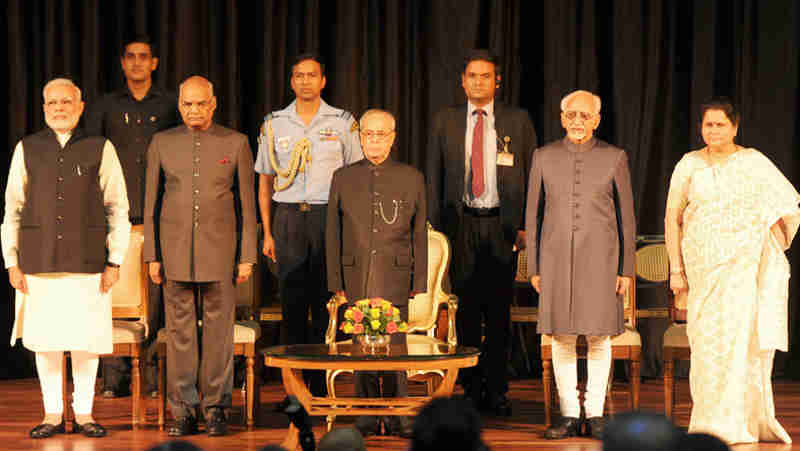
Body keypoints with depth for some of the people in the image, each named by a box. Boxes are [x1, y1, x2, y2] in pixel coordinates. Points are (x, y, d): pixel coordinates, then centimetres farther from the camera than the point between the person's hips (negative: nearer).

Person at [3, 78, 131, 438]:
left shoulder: (100, 149, 4)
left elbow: (118, 209, 5)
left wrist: (114, 262, 0)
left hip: (86, 261, -1)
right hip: (39, 262, 1)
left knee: (86, 340, 1)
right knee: (45, 341, 3)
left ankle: (83, 414, 12)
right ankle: (52, 414, 12)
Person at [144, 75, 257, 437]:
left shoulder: (236, 143, 4)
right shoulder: (162, 143, 7)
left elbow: (247, 203, 5)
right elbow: (151, 201, 10)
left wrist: (247, 257, 0)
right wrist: (151, 255, 4)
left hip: (219, 251, -1)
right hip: (175, 251, 1)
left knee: (219, 332, 0)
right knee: (179, 332, 1)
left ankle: (215, 408, 7)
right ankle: (183, 410, 6)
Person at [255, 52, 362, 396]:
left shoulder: (343, 123, 5)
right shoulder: (275, 124, 9)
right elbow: (265, 183, 12)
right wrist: (267, 232, 6)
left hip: (329, 216, -1)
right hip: (288, 217, 2)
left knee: (326, 303, -4)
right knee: (292, 301, 0)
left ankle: (322, 387, 0)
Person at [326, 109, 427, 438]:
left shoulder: (411, 179, 9)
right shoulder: (343, 178, 11)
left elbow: (419, 235, 9)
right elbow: (333, 234, 11)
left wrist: (419, 282, 3)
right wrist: (336, 282, 4)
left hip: (395, 279, -1)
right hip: (356, 279, 1)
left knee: (395, 348, -6)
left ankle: (398, 418, 2)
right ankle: (367, 419, 11)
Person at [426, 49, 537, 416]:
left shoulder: (518, 121, 5)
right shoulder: (445, 122, 8)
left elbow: (532, 176, 4)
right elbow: (433, 177, 9)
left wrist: (526, 225, -4)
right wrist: (434, 227, 1)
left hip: (501, 226, -1)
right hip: (460, 224, 1)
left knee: (499, 310, 2)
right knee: (466, 310, 3)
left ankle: (497, 391, 10)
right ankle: (471, 389, 12)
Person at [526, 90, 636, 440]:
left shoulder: (614, 158, 3)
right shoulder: (544, 157, 6)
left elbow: (626, 217, 5)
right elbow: (533, 214, 9)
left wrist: (626, 269, 1)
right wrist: (533, 267, 5)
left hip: (599, 258, -1)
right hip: (557, 257, 1)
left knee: (598, 337, -1)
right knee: (562, 338, 1)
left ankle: (595, 414, 8)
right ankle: (569, 415, 8)